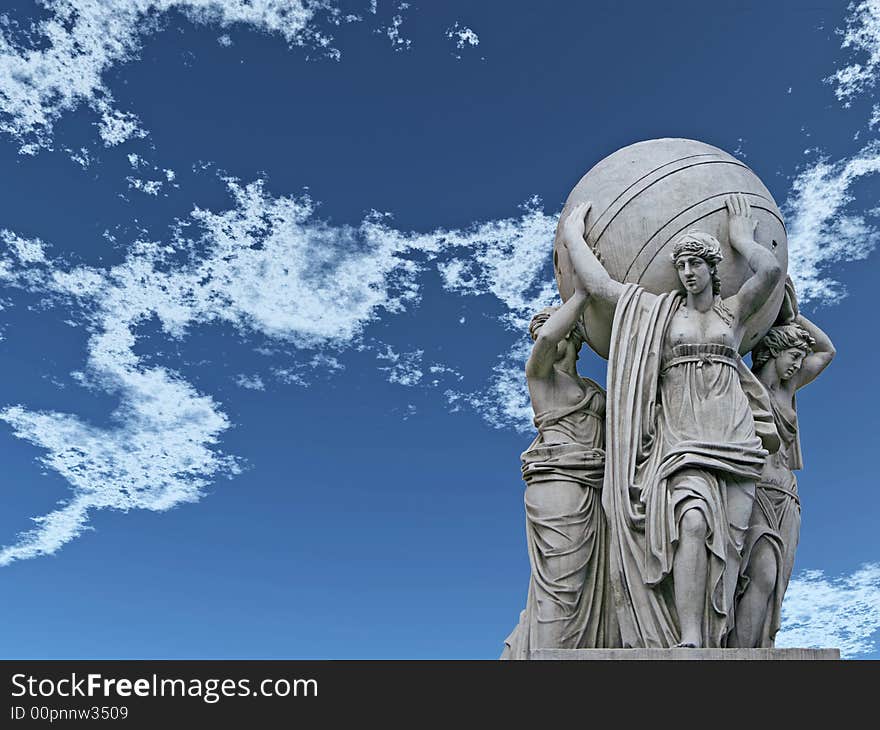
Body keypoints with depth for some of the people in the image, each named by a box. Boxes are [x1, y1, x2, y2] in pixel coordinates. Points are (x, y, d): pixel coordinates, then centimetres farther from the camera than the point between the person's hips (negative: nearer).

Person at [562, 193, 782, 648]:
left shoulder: (733, 311, 13)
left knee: (726, 547, -6)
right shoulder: (659, 310, 12)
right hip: (681, 440, -2)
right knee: (693, 522, -27)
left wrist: (741, 239, 11)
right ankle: (688, 643, -27)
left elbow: (771, 271, -7)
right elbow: (598, 284, 7)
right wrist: (572, 232, 17)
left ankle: (714, 648, -1)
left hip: (735, 440, 2)